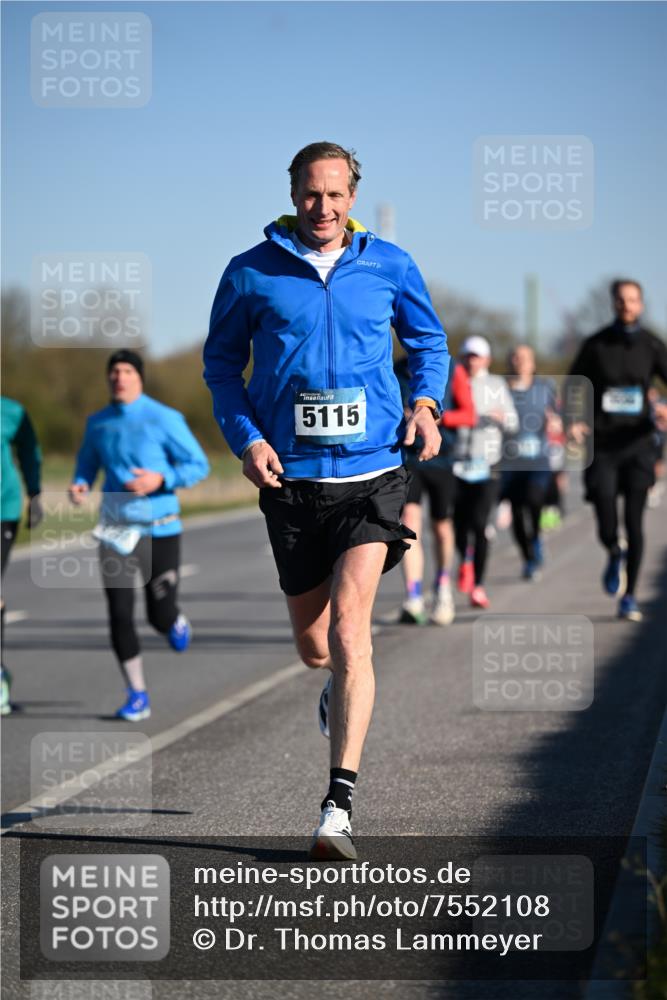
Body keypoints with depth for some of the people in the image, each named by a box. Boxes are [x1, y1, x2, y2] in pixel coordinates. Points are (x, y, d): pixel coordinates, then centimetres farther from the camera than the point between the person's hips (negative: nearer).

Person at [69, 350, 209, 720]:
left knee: (160, 617, -2)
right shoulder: (98, 423, 5)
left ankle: (177, 622, 38)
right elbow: (87, 462, 21)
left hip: (160, 529, -3)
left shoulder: (165, 419, -8)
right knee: (119, 615, -6)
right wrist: (80, 485, -2)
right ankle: (137, 696, 6)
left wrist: (161, 479, -21)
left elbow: (199, 465, -5)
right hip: (116, 531, 3)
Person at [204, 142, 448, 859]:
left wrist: (424, 402, 1)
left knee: (348, 630, -16)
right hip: (291, 477, 1)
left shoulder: (389, 266, 5)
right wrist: (246, 437, -4)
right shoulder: (251, 274, 1)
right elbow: (221, 361, 11)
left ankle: (338, 807, -17)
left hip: (372, 473, -1)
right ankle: (342, 690, 50)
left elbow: (428, 339, 20)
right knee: (314, 647, 10)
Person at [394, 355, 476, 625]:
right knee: (410, 519, -18)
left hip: (442, 459, 0)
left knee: (441, 527, 12)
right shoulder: (396, 371, 3)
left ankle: (443, 587, 40)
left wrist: (438, 417, -21)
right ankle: (413, 600, -23)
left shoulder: (453, 372, -1)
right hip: (407, 457, 0)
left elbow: (469, 415, -4)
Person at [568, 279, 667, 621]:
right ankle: (615, 556, 27)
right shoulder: (595, 345, 2)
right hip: (602, 444, -1)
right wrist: (573, 421, -8)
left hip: (637, 443, 1)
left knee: (634, 523, -3)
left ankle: (628, 597, 10)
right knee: (607, 526, -9)